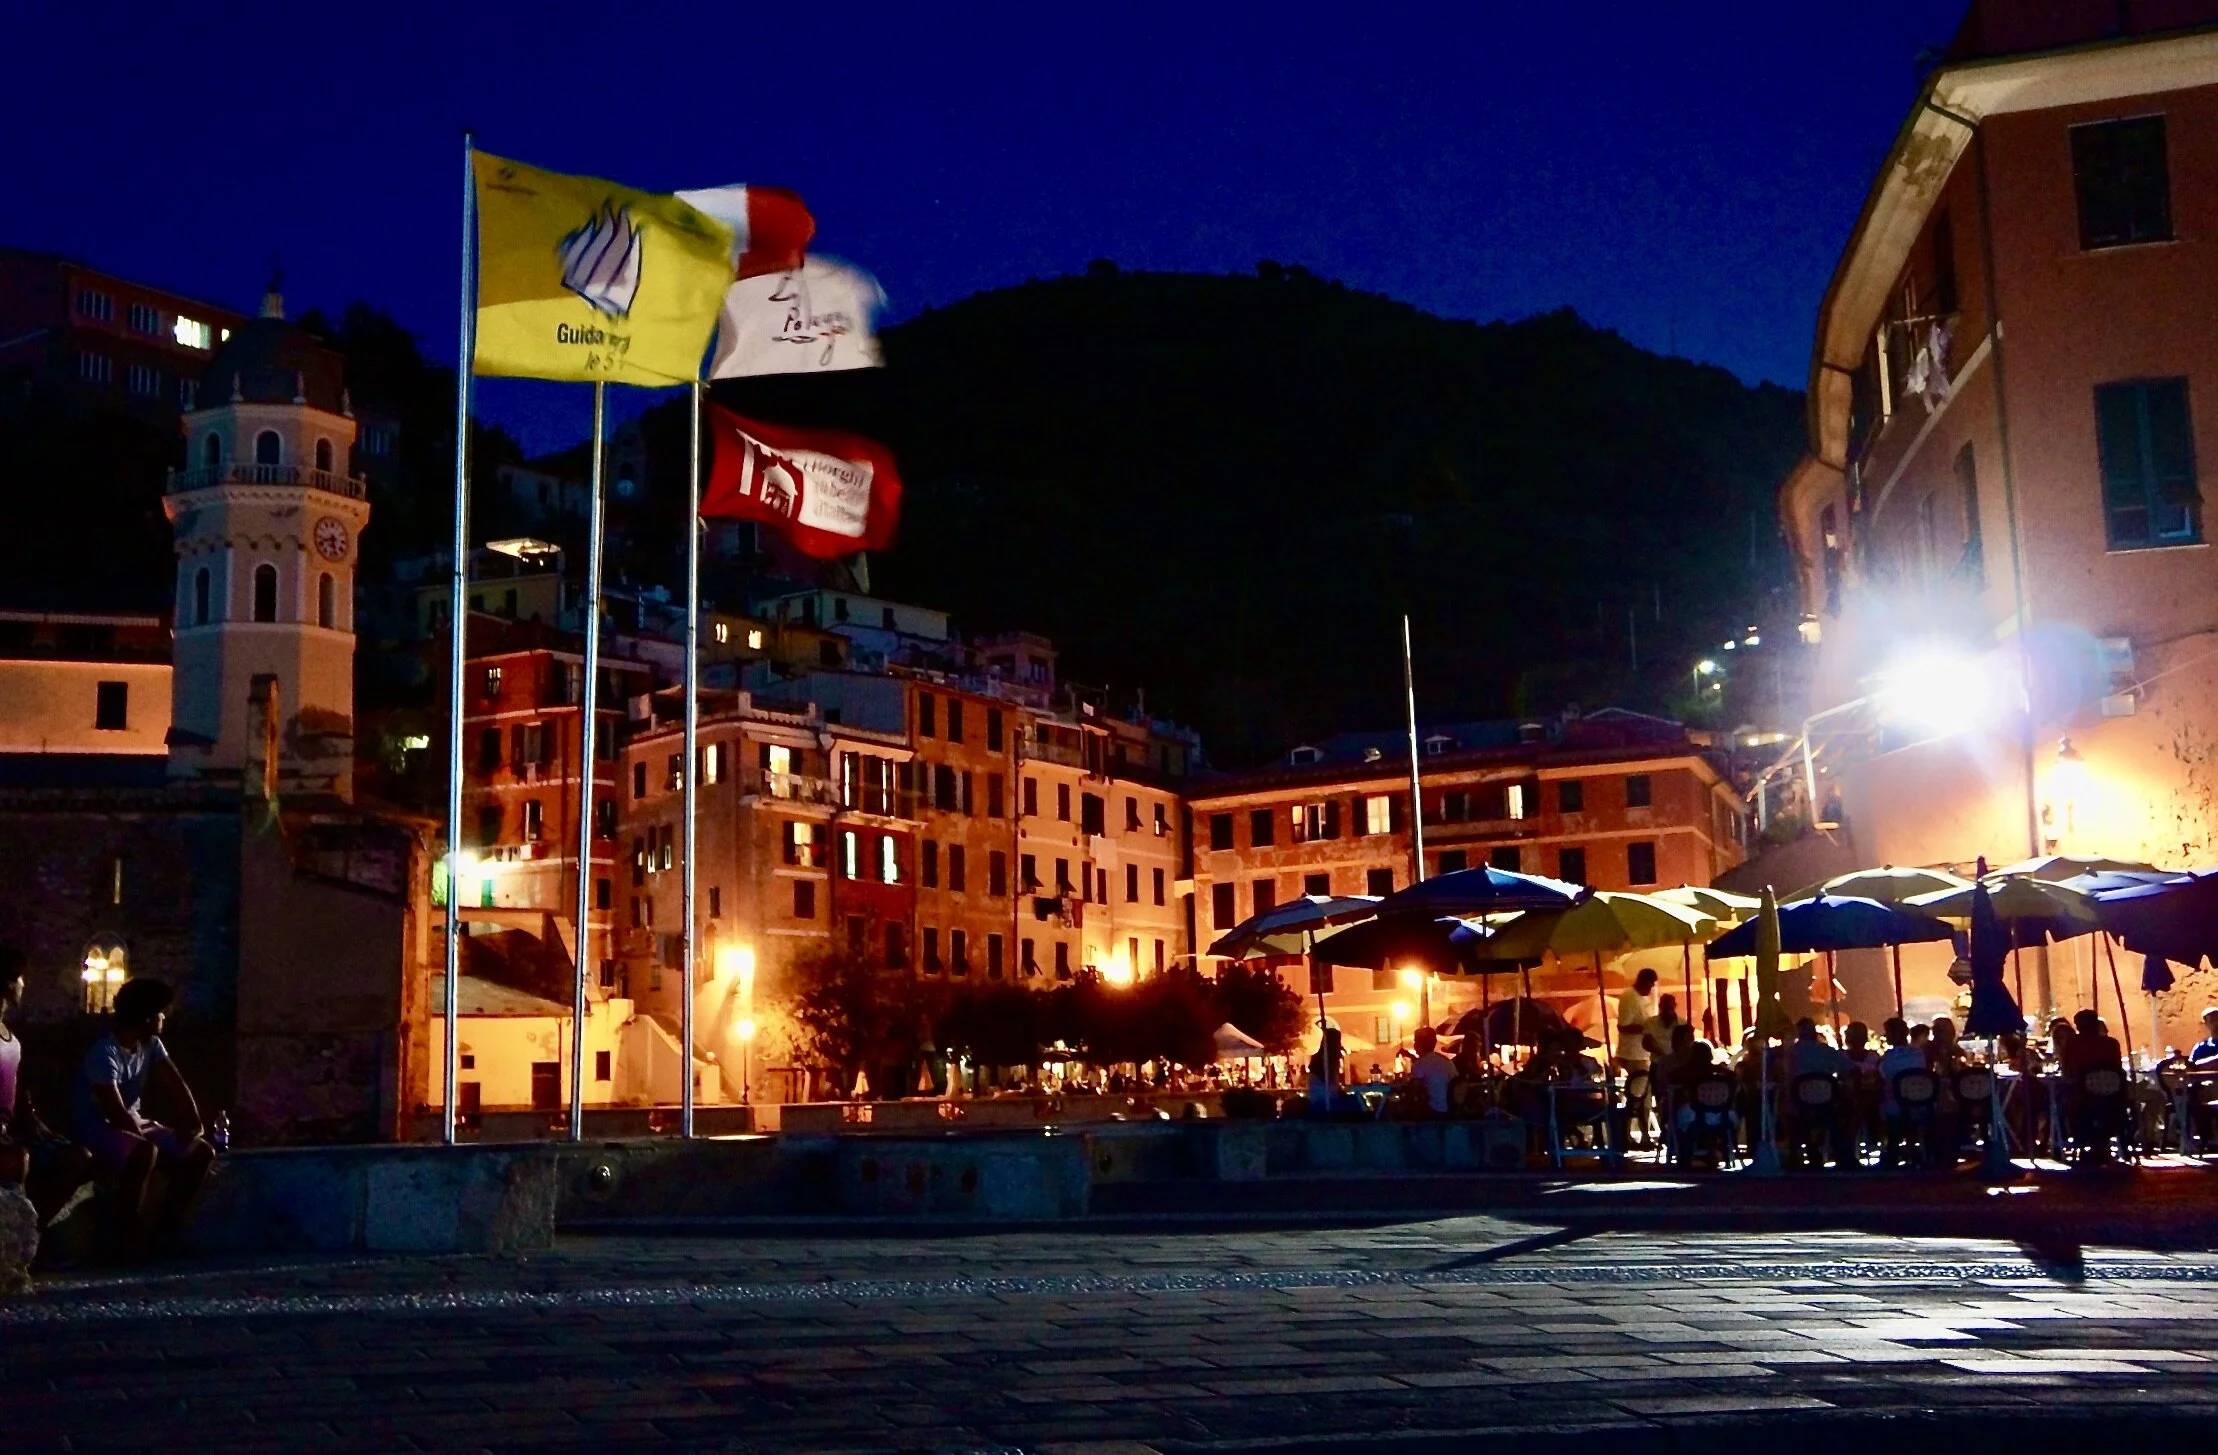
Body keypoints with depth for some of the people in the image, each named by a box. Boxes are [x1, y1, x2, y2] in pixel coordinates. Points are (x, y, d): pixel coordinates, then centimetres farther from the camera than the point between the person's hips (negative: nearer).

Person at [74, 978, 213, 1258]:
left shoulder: (151, 1045, 3)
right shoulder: (105, 1054, -23)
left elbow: (176, 1085, 1)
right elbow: (117, 1114, -25)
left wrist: (192, 1122, -14)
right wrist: (150, 1137, -15)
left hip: (134, 1123, 8)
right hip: (98, 1128, -8)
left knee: (202, 1153, -5)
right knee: (144, 1152, -39)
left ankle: (161, 1232, -1)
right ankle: (128, 1240, -26)